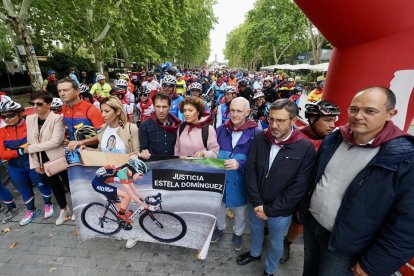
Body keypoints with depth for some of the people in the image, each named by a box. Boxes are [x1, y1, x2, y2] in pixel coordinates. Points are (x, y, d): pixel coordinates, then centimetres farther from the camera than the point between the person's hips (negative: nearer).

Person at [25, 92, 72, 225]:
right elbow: (30, 143, 4)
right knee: (53, 184, 18)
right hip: (43, 161, 6)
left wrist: (31, 148, -16)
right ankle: (64, 209, 38)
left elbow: (56, 141, -23)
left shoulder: (57, 118, -15)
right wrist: (34, 163, 0)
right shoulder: (30, 119, 3)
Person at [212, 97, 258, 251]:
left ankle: (238, 233, 52)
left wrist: (240, 165, -30)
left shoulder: (255, 133, -15)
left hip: (240, 182, -2)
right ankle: (220, 228, 56)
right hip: (220, 179, 3)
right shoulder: (221, 129, -4)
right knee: (218, 207, 25)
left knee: (240, 212, 22)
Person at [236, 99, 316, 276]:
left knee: (276, 243, 22)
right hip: (255, 204, 3)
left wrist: (269, 210, -16)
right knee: (255, 230, 28)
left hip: (280, 210, -2)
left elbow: (298, 188, -18)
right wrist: (257, 203, -14)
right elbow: (249, 170, -9)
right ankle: (254, 253, 59)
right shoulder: (260, 138, -10)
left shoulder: (305, 148, -19)